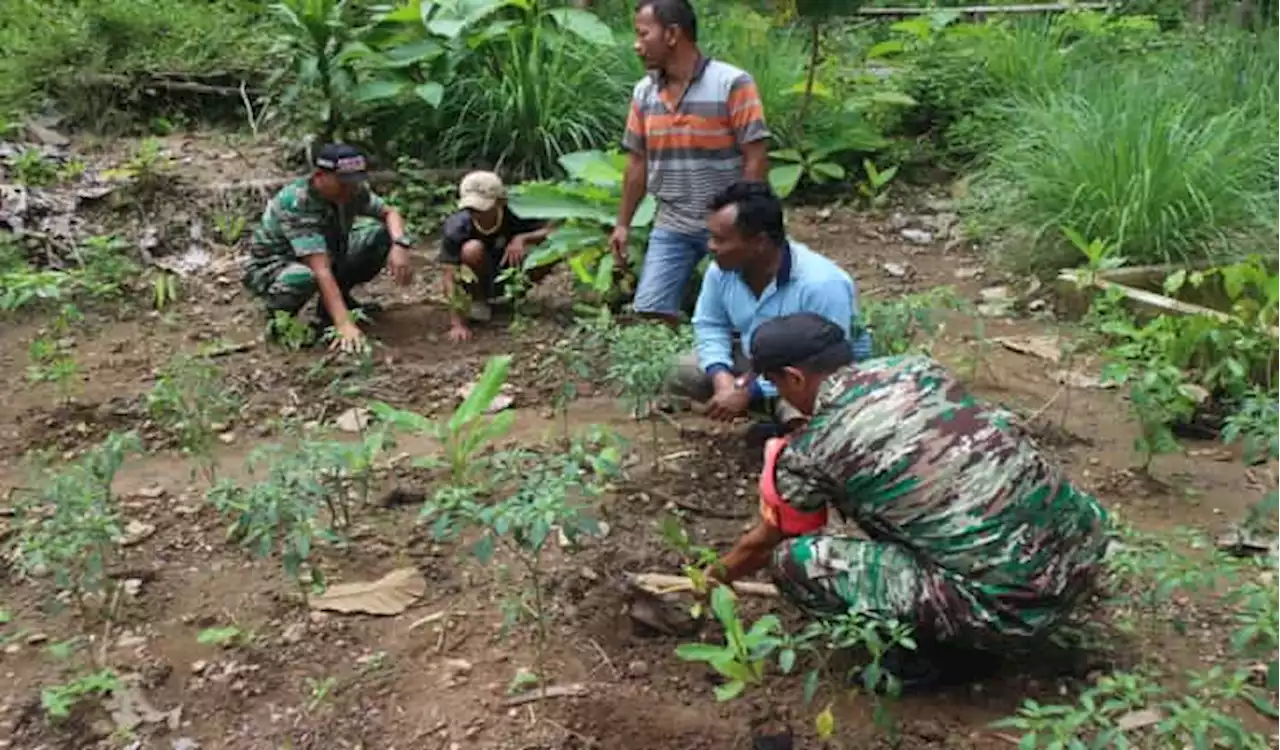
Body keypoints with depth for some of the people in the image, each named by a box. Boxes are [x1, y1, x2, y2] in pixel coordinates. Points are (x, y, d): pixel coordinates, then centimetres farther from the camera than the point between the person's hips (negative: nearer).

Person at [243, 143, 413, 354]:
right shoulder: (295, 203, -34)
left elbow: (389, 213, 1)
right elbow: (320, 269, -42)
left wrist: (400, 245, -22)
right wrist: (344, 324, -49)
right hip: (272, 268, -6)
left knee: (381, 235, -11)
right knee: (305, 278, -41)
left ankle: (339, 298, 5)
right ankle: (280, 312, -6)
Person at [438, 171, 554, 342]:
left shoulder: (515, 213, -22)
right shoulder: (455, 228, -29)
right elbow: (450, 278, -30)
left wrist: (522, 238, -37)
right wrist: (457, 324, -39)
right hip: (478, 281, -3)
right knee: (472, 249, -36)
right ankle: (478, 301, -6)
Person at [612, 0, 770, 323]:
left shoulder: (731, 84, -13)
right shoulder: (643, 92, 5)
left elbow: (756, 157, -14)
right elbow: (637, 162, 12)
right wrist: (623, 223, 11)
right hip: (671, 227, 5)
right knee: (650, 311, 0)